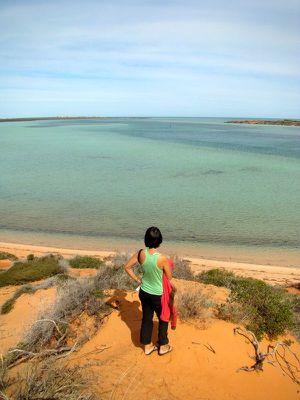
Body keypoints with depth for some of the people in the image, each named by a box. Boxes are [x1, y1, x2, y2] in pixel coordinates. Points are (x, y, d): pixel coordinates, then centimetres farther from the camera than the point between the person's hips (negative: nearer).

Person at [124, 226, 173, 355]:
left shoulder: (141, 253, -15)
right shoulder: (163, 259, -29)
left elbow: (127, 267, -4)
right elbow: (169, 278, -14)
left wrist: (137, 280, 5)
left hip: (144, 292, 4)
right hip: (158, 295, -4)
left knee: (146, 318, 23)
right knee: (163, 319, 22)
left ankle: (147, 346, 41)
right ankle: (163, 346, 39)